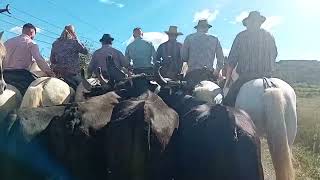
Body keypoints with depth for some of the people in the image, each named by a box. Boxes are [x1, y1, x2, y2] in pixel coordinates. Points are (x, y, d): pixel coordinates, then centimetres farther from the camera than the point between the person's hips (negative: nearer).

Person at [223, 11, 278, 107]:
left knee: (228, 103, 3)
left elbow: (231, 61, -1)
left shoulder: (241, 36, -1)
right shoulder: (269, 36, 11)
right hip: (267, 77, 4)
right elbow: (274, 56, 17)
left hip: (245, 78, -4)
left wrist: (227, 80, 7)